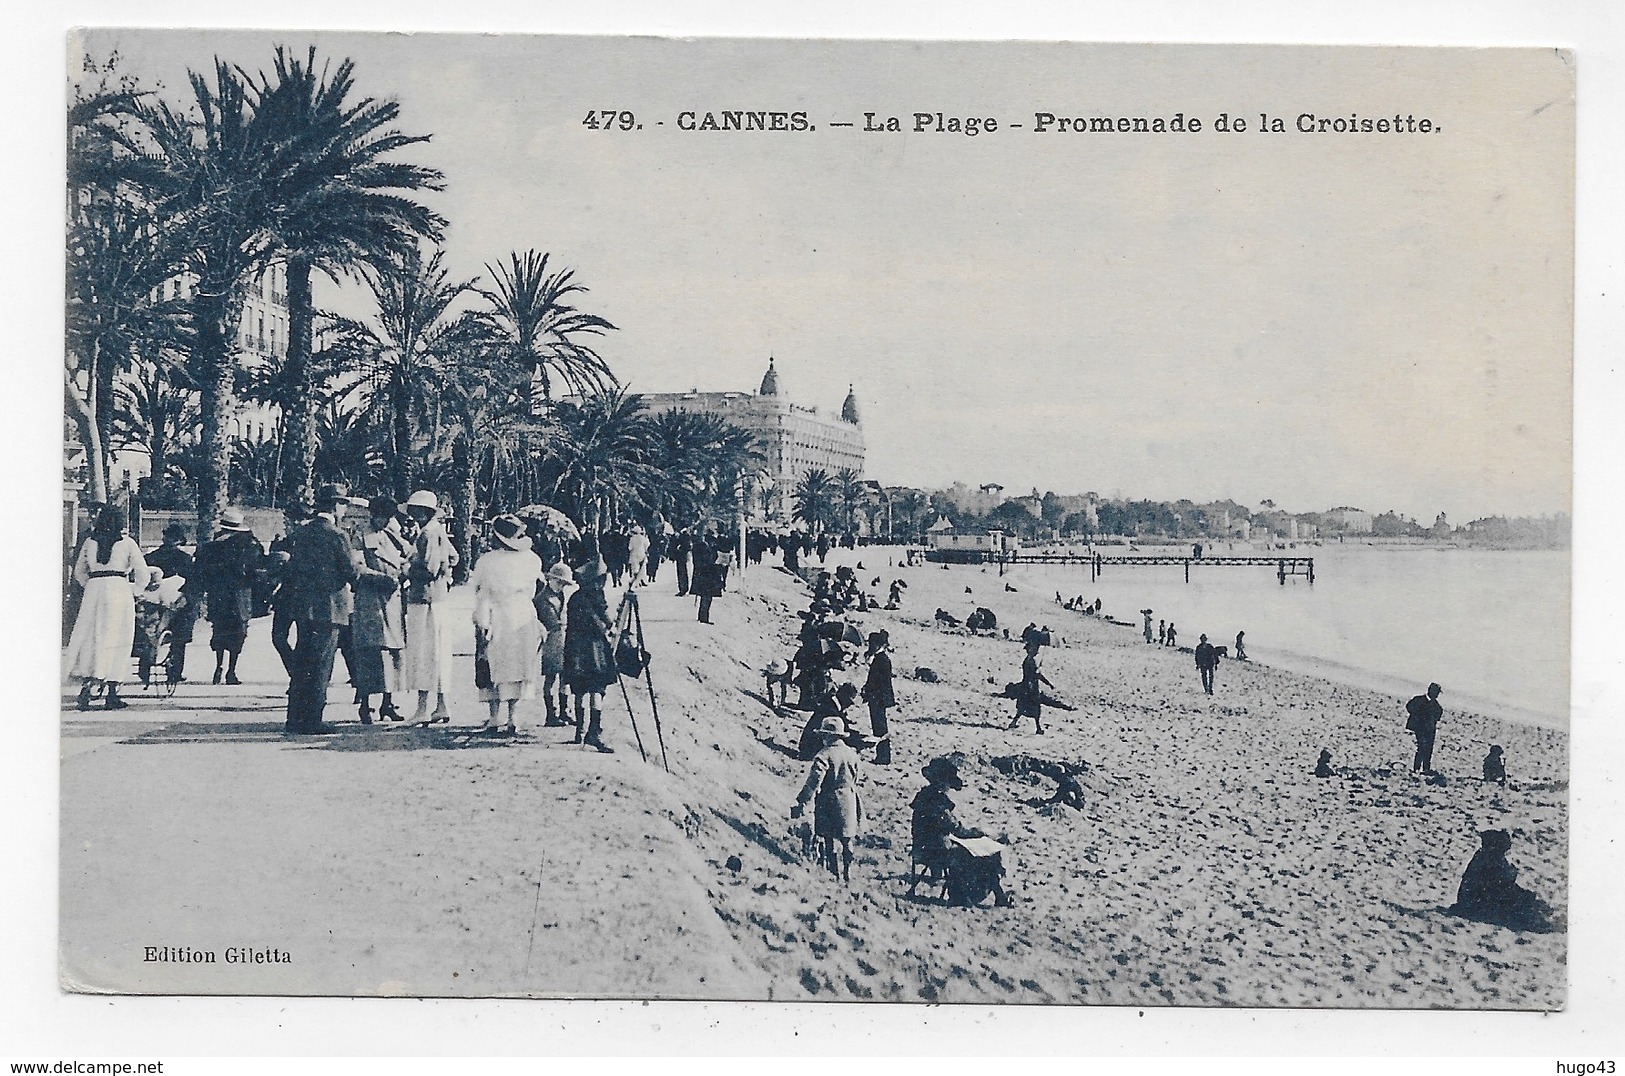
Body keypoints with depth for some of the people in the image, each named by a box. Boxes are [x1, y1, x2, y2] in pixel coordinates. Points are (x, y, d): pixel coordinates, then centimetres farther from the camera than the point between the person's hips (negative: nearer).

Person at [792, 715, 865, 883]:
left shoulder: (824, 755, -16)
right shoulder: (852, 753, 4)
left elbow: (813, 782, -20)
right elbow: (857, 780, 14)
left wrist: (800, 804, -19)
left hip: (828, 802, -5)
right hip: (849, 802, 5)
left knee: (829, 840, 4)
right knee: (846, 841, 15)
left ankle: (835, 873, 4)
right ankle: (847, 873, 21)